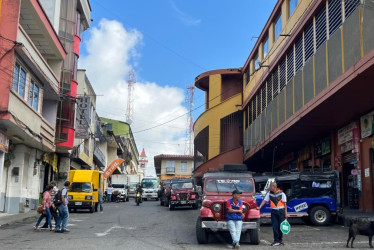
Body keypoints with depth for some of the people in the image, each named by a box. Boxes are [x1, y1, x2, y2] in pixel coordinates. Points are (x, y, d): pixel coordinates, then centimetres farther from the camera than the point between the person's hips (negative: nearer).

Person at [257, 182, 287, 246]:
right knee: (275, 226, -1)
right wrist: (260, 207, -11)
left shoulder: (281, 193, -4)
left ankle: (280, 240, 14)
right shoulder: (269, 193, 5)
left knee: (281, 226, 3)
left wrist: (285, 213, -6)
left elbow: (285, 203, -2)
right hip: (274, 211, 2)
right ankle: (276, 241, 5)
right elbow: (265, 200, 2)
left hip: (281, 211, -2)